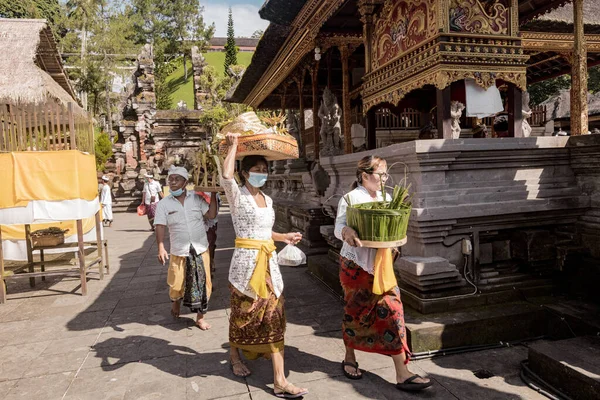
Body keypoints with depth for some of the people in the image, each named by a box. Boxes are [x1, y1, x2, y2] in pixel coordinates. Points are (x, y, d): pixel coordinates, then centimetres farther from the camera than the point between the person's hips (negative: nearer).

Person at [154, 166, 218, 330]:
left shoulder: (196, 198, 0)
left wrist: (213, 194, -8)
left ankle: (200, 318, 23)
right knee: (176, 284, 10)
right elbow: (160, 226, -8)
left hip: (200, 250, 1)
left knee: (202, 284, 5)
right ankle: (176, 302, 47)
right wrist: (161, 248, -18)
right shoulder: (164, 203, -2)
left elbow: (211, 215, -4)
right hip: (179, 252, -1)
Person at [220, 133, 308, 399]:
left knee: (273, 317, 2)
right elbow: (225, 176, -30)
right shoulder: (237, 196, -7)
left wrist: (284, 237, 19)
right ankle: (235, 357, 40)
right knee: (243, 313, 11)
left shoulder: (267, 199, 13)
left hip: (269, 262, 6)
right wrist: (233, 146, -21)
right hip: (246, 262, -6)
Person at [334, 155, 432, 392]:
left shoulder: (386, 199, 7)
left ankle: (402, 373, 3)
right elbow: (338, 227, -11)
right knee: (354, 311, 10)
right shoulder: (350, 199, -8)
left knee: (392, 310, -3)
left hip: (381, 264, 4)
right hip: (355, 264, -4)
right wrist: (347, 232, -33)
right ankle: (350, 359, 34)